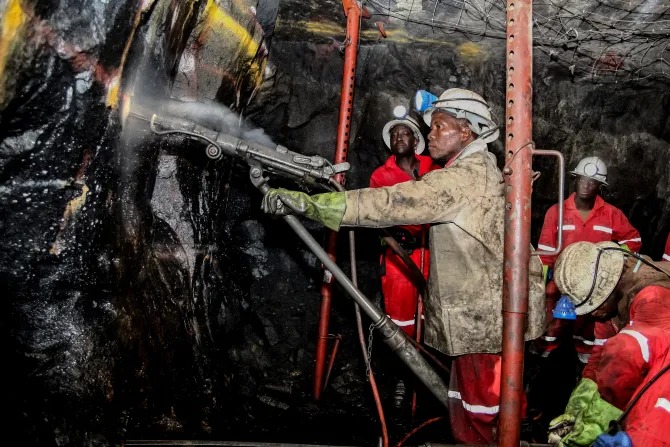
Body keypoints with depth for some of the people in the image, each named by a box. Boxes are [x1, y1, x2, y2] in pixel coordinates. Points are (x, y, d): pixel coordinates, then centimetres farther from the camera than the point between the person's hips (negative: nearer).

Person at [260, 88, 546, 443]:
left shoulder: (465, 176, -18)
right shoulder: (481, 169, 15)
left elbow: (391, 203, -29)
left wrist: (308, 202, -32)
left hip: (482, 318, -10)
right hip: (479, 317, 10)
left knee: (480, 422, 2)